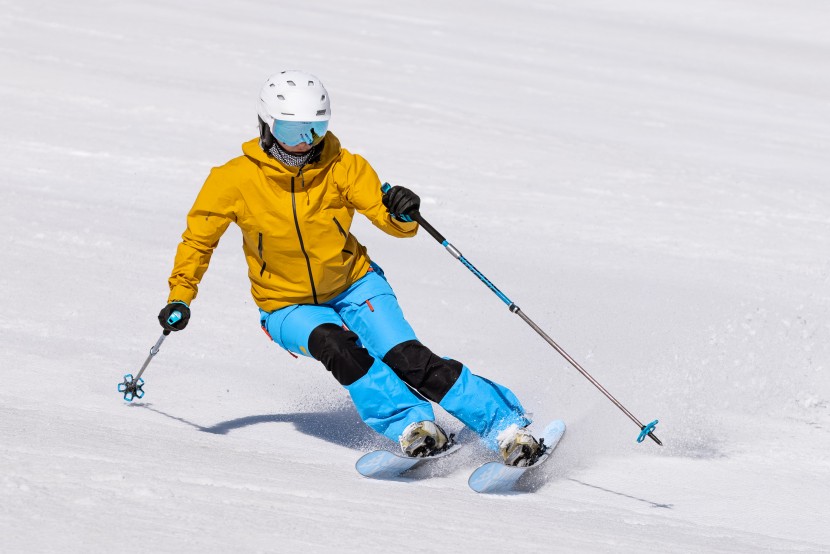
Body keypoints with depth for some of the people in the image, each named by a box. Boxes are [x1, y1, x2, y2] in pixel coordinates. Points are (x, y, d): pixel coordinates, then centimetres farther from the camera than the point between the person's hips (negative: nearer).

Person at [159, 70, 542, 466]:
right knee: (336, 345, -33)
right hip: (289, 307, 0)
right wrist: (180, 297, -9)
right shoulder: (236, 180, -14)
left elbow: (387, 217, -15)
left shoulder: (343, 167, -12)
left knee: (406, 357, -20)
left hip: (353, 285, 0)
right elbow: (198, 240, 0)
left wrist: (403, 214, -37)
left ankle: (506, 427, -19)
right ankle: (409, 426, -33)